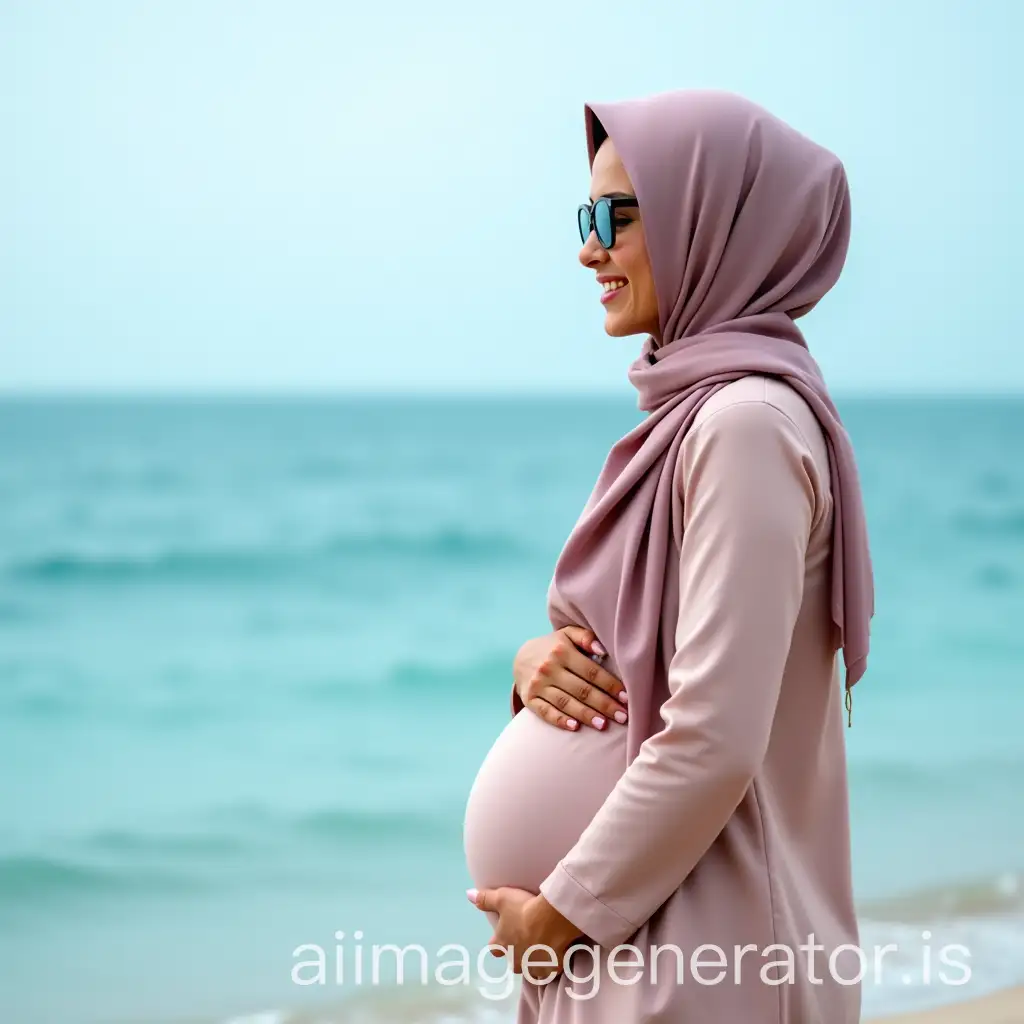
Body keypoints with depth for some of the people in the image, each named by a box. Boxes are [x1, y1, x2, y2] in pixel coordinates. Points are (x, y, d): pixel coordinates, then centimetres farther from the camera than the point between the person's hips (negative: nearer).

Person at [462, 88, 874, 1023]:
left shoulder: (747, 421, -19)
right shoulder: (692, 408, 10)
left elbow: (715, 744, -23)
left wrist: (563, 911, -15)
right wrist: (537, 660, -3)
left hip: (694, 947, -8)